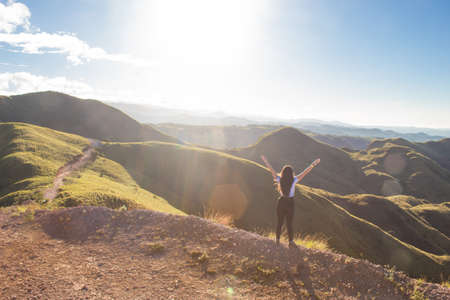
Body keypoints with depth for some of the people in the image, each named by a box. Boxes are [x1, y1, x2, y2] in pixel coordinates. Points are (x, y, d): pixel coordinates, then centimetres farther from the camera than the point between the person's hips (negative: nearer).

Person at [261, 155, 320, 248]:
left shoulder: (279, 179, -14)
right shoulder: (293, 180, -18)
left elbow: (271, 169, -5)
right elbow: (305, 172, -16)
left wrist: (265, 161, 5)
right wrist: (313, 164, -12)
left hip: (281, 203, 2)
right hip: (290, 204, -2)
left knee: (279, 222, 17)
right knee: (289, 224, 12)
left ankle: (277, 240, 30)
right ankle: (291, 242, 21)